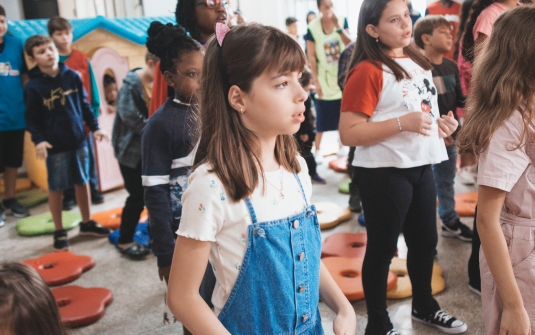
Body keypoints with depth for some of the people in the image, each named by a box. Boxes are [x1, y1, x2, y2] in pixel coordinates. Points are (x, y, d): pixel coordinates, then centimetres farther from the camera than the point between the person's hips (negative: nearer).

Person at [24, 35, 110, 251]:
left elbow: (84, 105, 9)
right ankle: (59, 232, 20)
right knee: (56, 188, 7)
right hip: (54, 145, -3)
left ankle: (87, 223, 31)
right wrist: (38, 140, -21)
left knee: (82, 182, 14)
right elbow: (32, 118, -7)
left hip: (79, 140, 4)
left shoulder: (72, 77, 0)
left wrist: (94, 127, 5)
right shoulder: (33, 86, -9)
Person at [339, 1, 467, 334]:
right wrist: (403, 123, -26)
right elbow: (349, 133, -21)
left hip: (421, 168, 8)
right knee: (382, 248, 6)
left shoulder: (417, 61, 10)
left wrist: (441, 123, 4)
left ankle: (425, 306, 42)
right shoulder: (368, 71, -16)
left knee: (426, 241, 20)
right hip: (384, 173, -8)